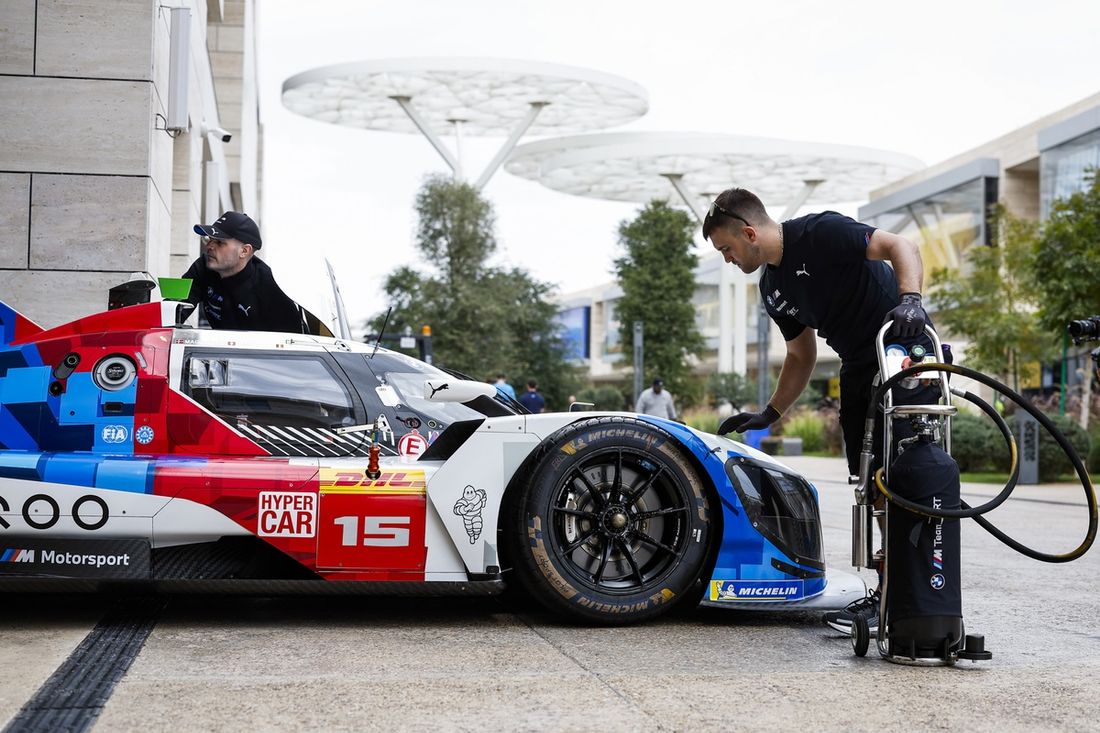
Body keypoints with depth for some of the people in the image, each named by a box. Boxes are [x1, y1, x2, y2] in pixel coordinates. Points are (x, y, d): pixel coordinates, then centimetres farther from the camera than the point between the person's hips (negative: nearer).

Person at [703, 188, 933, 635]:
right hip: (858, 369, 9)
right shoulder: (772, 289, 11)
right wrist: (769, 414, 13)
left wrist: (910, 299, -37)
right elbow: (801, 356, 18)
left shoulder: (821, 233, -14)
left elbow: (900, 247, -20)